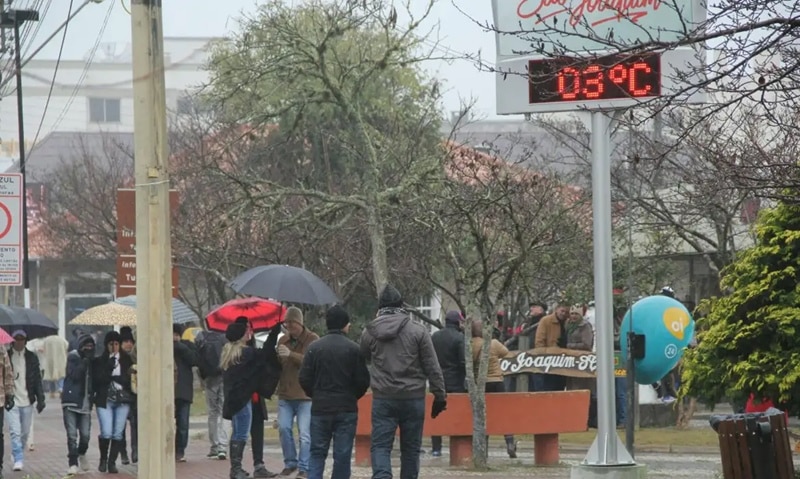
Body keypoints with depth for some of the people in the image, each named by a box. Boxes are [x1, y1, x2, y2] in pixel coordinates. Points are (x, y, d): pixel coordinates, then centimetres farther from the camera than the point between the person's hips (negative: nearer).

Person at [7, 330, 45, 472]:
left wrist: (40, 400, 1)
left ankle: (19, 456, 26)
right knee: (15, 432, -12)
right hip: (11, 401, -2)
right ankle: (18, 460, -12)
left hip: (27, 401, 2)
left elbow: (38, 380, 7)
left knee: (24, 433, 9)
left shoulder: (32, 357, 5)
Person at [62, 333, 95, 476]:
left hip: (85, 403, 4)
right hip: (71, 402, -4)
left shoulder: (92, 361, 11)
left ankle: (82, 454, 28)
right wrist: (85, 361, -17)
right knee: (72, 435, -6)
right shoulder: (73, 357, -2)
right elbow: (75, 375, -15)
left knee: (85, 434, -1)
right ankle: (73, 463, 0)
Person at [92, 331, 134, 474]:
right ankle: (103, 459, 13)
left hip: (123, 400, 2)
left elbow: (130, 379, 8)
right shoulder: (99, 361, 4)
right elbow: (98, 380, -3)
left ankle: (112, 462, 8)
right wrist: (109, 366, -11)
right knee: (106, 433, -10)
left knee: (118, 434, -2)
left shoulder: (126, 360, 8)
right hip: (105, 400, -2)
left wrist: (114, 378, -3)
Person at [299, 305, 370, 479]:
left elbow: (304, 379, -3)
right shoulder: (353, 349, -7)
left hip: (320, 408, 1)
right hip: (347, 409, -1)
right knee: (342, 455, 4)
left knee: (317, 452, 8)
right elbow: (363, 381, -5)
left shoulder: (315, 347, -3)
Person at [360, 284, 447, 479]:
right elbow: (432, 367, -4)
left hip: (383, 399, 0)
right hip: (413, 397, 0)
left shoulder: (370, 332, 0)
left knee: (380, 446, -1)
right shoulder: (418, 331, -5)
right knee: (410, 448, 10)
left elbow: (363, 358, 17)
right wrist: (440, 396, 2)